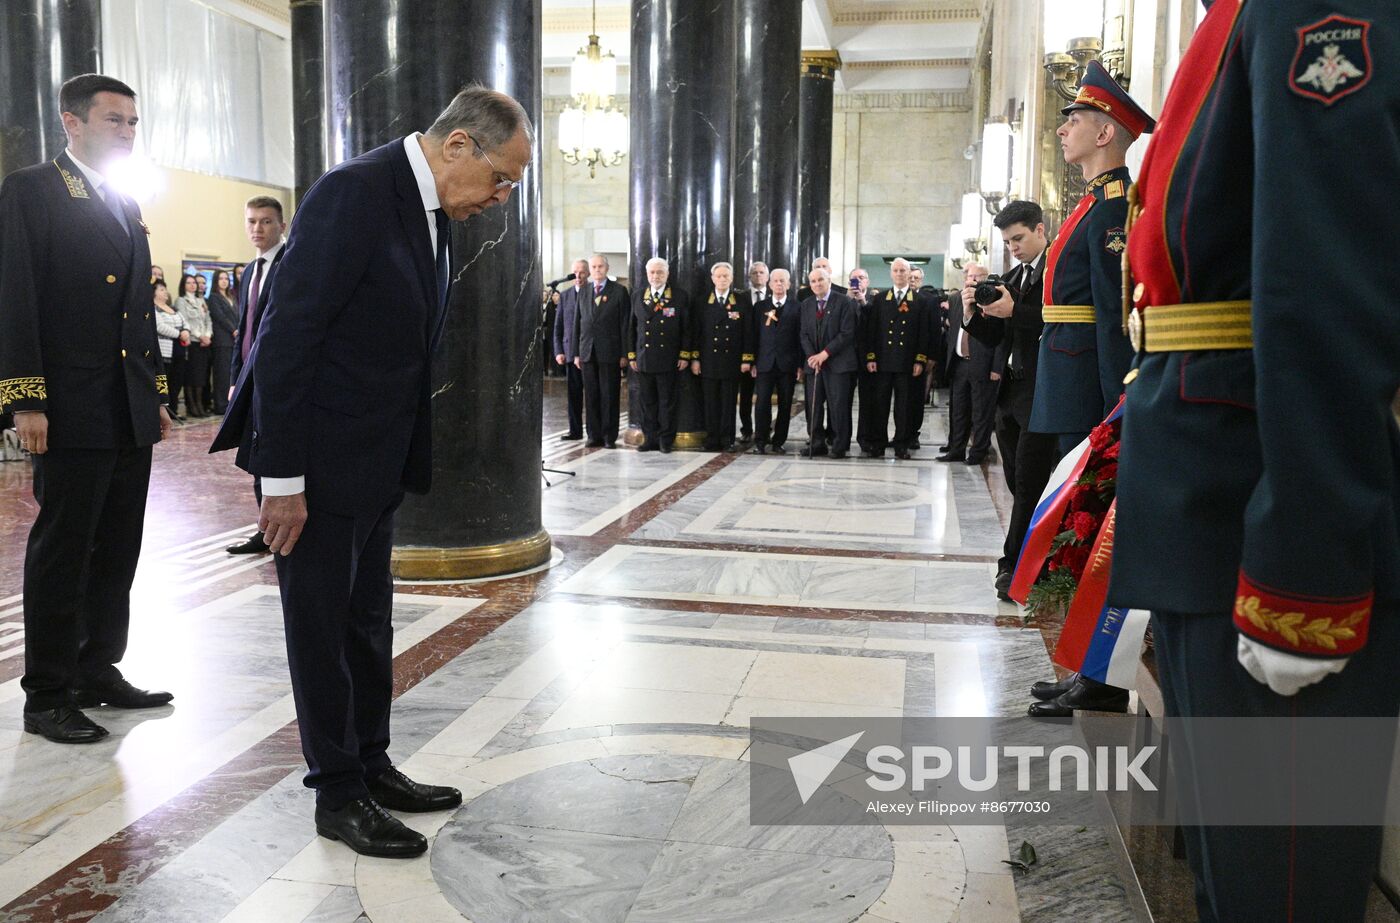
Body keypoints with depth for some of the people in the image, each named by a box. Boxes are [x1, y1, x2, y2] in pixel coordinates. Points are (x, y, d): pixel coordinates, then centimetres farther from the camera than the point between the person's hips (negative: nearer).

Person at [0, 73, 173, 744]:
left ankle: (99, 673, 24)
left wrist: (156, 393, 17)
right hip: (71, 412, -7)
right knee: (61, 553, 0)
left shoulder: (126, 207, 19)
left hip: (131, 413, 7)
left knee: (117, 552, 12)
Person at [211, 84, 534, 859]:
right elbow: (287, 336, -22)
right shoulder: (354, 193, -19)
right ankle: (338, 794, 18)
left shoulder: (434, 212, 8)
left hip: (376, 458, 9)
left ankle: (370, 766, 31)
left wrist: (410, 457, 10)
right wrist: (283, 477, -22)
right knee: (322, 622, 4)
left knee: (369, 621, 17)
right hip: (319, 456, -9)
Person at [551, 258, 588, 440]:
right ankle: (575, 430, 14)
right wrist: (559, 351, 4)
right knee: (573, 392, 7)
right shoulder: (564, 295, 12)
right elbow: (558, 326, 13)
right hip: (570, 352, 4)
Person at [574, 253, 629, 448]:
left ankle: (609, 437, 5)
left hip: (610, 353, -4)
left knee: (610, 396, -1)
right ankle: (594, 435, 13)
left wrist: (624, 354, -8)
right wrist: (576, 353, 7)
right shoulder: (584, 291, 13)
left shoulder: (619, 291, 1)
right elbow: (578, 323, 13)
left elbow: (624, 324, -2)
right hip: (587, 352, 4)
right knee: (591, 396, 6)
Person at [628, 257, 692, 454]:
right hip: (644, 359, 3)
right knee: (648, 402, 6)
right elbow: (631, 328, 13)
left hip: (669, 360, -3)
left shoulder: (680, 296, 2)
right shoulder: (637, 296, 11)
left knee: (667, 402, 2)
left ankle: (666, 440, 10)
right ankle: (650, 439, 13)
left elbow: (686, 328, 1)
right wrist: (631, 355, 7)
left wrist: (685, 355, -5)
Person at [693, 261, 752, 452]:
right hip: (708, 362, 1)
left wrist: (747, 359, -4)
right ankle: (712, 441, 9)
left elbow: (748, 332, 2)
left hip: (731, 362, -1)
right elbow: (697, 331, 7)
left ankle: (728, 440, 9)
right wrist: (695, 358, 1)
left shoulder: (742, 301, 4)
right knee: (711, 403, 3)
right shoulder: (703, 302, 7)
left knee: (729, 403, 2)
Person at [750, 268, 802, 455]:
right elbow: (755, 336, 8)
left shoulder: (796, 307, 5)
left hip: (787, 364, 0)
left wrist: (800, 365, -4)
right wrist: (753, 362, 1)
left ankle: (778, 441, 12)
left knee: (785, 405, 3)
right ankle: (760, 441, 3)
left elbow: (801, 337, 2)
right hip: (765, 363, 0)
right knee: (762, 403, -5)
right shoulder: (760, 307, 9)